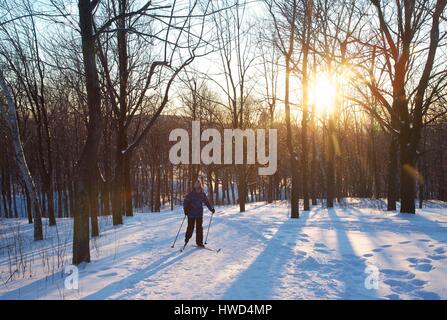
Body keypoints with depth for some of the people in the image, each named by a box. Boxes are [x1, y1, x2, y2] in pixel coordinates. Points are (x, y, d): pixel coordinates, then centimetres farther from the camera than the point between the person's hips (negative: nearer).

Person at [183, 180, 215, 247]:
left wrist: (211, 209, 12)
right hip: (191, 214, -3)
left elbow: (206, 202, 14)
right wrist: (185, 209, -20)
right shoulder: (191, 194, -7)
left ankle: (199, 242, 9)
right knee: (190, 227, 2)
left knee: (199, 228, 3)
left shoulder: (202, 194, 3)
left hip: (199, 214, 3)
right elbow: (185, 201, -7)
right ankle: (186, 239, 23)